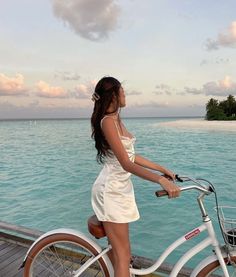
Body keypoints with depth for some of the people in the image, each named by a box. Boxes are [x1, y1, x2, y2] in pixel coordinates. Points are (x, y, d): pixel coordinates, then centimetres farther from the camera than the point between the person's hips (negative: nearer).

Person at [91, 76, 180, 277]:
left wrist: (162, 169, 13)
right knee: (123, 253, 1)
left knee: (117, 249, 20)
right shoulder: (108, 121, -18)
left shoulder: (117, 119, 11)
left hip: (120, 187, 9)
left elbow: (132, 157, 12)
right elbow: (127, 164, -24)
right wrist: (161, 180, -30)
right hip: (112, 190, -9)